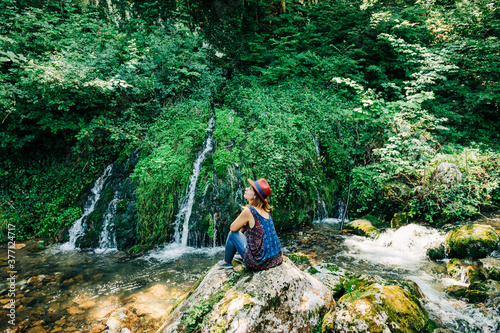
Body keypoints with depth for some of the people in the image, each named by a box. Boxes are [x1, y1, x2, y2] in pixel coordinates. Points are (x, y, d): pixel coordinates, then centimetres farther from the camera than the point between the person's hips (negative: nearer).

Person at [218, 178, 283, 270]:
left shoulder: (249, 211, -18)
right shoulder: (265, 209, 4)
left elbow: (233, 228, -3)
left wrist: (243, 224, 12)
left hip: (260, 263, -7)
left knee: (233, 234, 6)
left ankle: (226, 262, 27)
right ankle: (242, 257, 40)